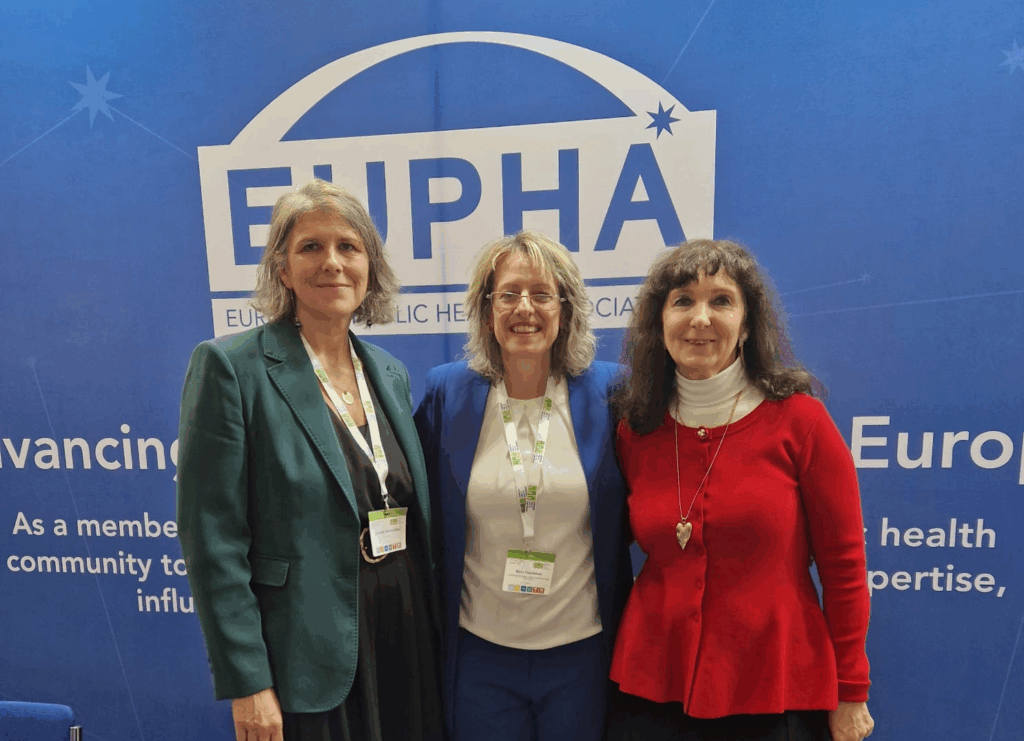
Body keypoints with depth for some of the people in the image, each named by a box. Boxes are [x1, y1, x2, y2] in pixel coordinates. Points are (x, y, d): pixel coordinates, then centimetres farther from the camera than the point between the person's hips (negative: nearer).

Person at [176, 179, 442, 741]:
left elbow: (414, 516, 10)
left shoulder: (390, 374, 6)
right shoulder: (229, 366, -11)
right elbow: (213, 537, -13)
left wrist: (434, 632, 8)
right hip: (307, 659, -5)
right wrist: (246, 682, -13)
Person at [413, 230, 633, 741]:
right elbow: (424, 511, 5)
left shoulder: (608, 391, -7)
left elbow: (633, 508, 3)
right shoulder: (446, 393, -5)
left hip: (583, 651, 0)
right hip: (479, 650, 1)